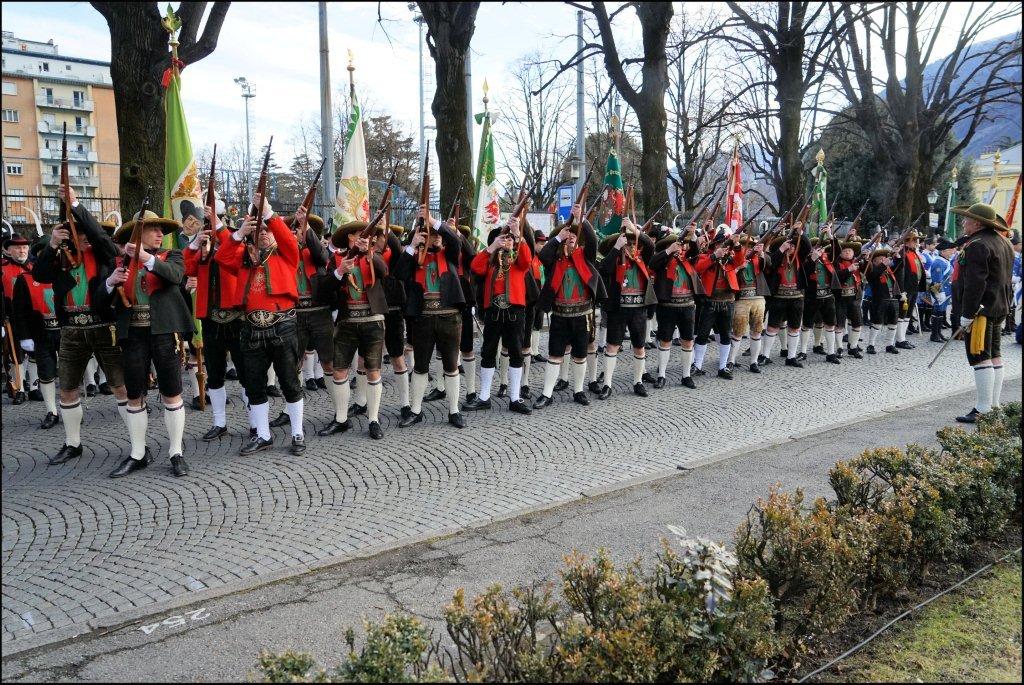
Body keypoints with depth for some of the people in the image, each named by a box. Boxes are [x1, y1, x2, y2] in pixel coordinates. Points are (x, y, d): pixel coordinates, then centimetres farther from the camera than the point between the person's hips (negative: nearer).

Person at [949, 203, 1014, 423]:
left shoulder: (977, 245, -18)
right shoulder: (1003, 243, 15)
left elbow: (975, 283, -24)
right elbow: (1005, 278, 19)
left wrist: (967, 314, -21)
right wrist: (1002, 307, 23)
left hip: (981, 309, -10)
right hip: (999, 308, 10)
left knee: (980, 358, -8)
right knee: (994, 356, 14)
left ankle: (983, 410, -7)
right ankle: (994, 405, 22)